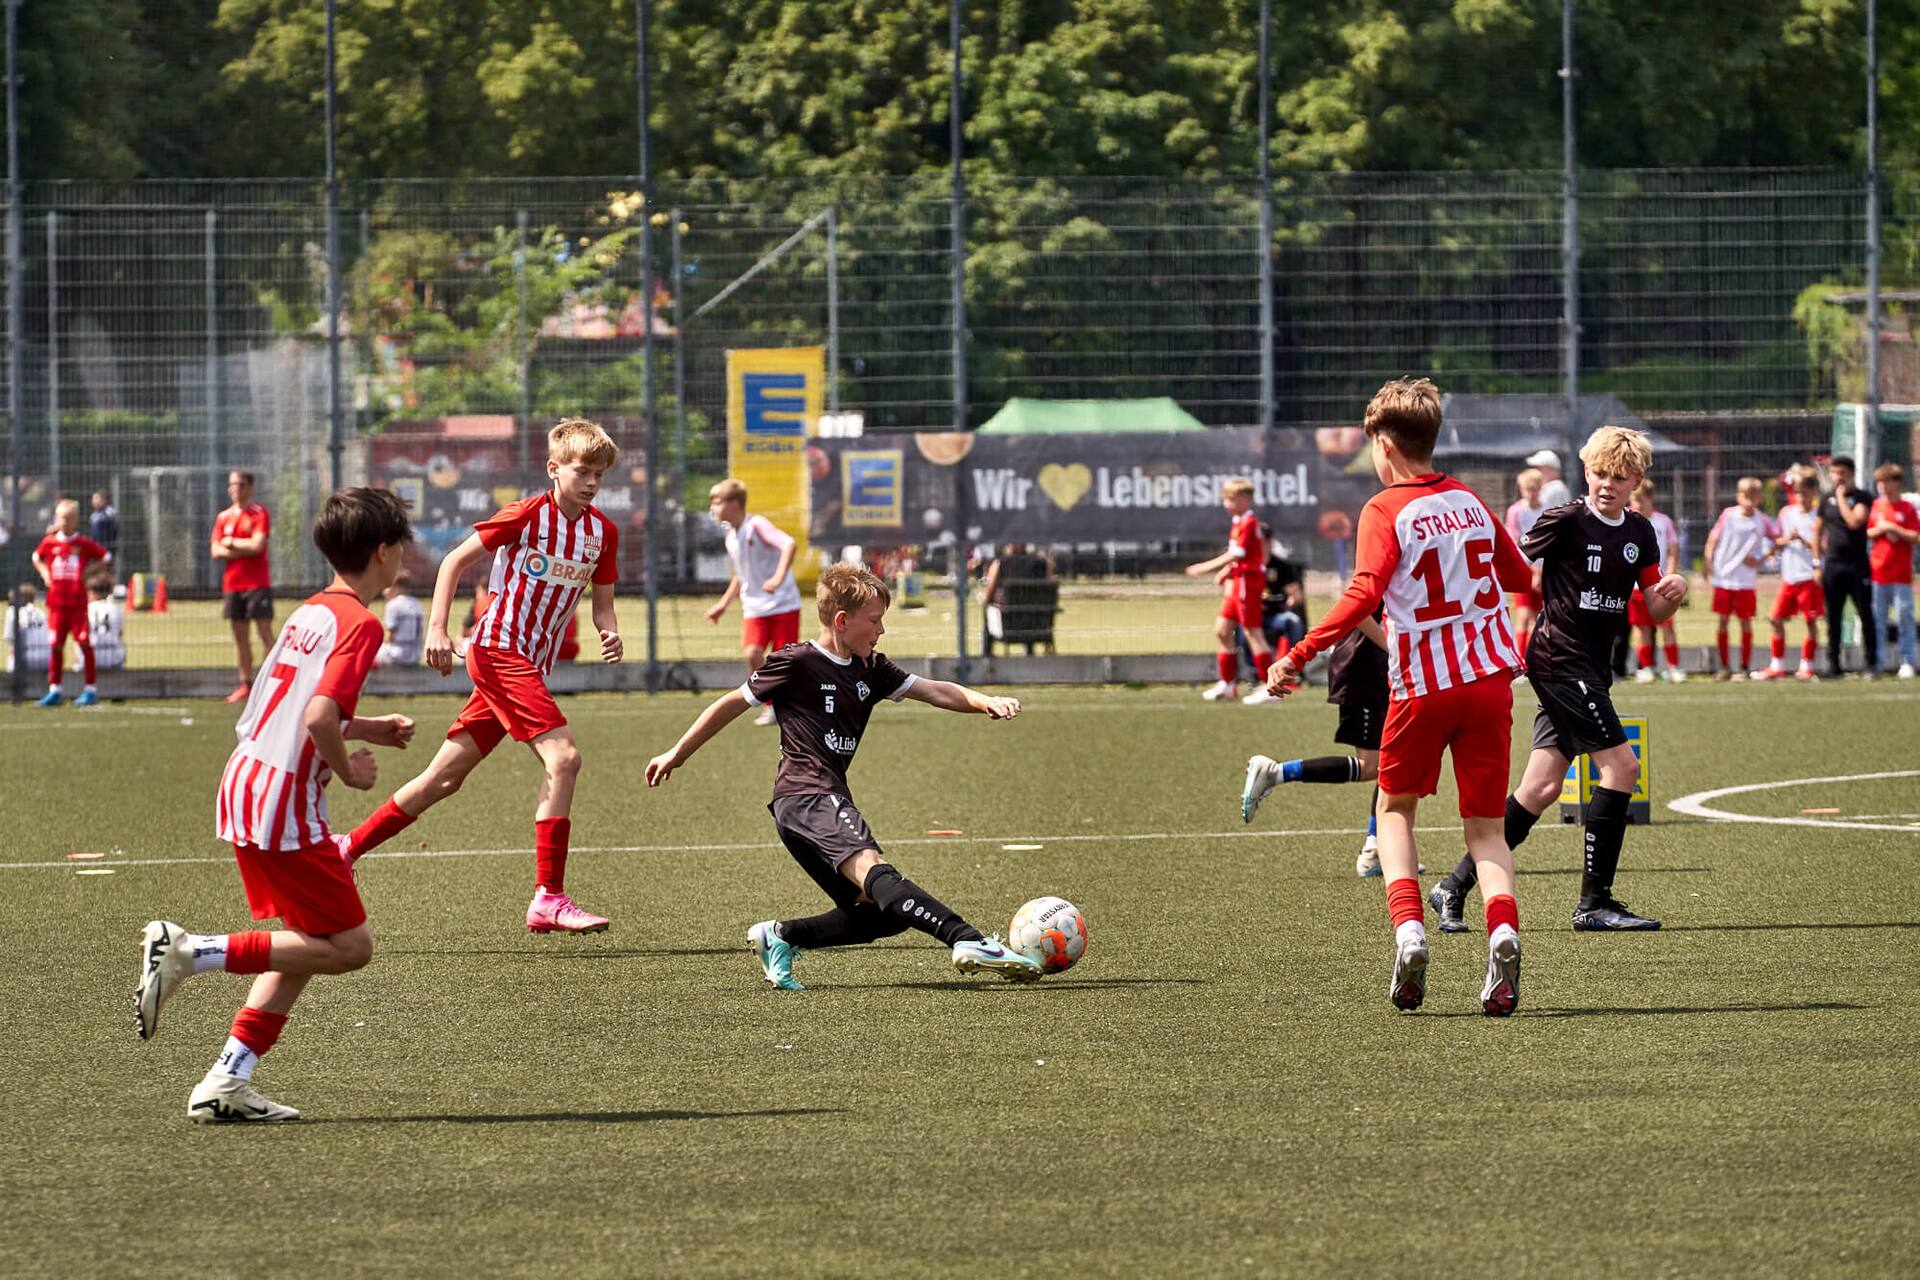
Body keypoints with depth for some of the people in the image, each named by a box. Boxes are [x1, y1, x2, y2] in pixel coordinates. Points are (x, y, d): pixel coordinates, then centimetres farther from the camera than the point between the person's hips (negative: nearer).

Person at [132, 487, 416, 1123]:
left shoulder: (309, 613, 15)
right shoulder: (359, 623, -13)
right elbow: (320, 717, -25)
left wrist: (368, 729, 24)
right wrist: (349, 770, -8)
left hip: (243, 785, 9)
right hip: (284, 803, -9)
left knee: (307, 944, 16)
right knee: (349, 945, -2)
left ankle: (228, 1082, 9)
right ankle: (191, 952, -10)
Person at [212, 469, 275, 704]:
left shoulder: (259, 513, -2)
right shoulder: (223, 517, 12)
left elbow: (257, 545, -14)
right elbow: (216, 551, 4)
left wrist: (231, 543, -3)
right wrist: (244, 551, -9)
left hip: (257, 584, -5)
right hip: (232, 584, 5)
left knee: (265, 632, -9)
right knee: (239, 636, 7)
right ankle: (245, 684, 11)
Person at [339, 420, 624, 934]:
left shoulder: (602, 531, 9)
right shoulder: (527, 514, -10)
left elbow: (602, 601, 16)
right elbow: (455, 561, -6)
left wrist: (609, 631, -7)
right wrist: (437, 629, -14)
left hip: (531, 665, 8)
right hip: (499, 650, -8)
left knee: (445, 777, 11)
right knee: (563, 757, -20)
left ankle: (349, 848, 24)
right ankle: (548, 899, -21)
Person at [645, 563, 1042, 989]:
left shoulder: (870, 670, 18)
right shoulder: (797, 664, -2)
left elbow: (933, 691, 12)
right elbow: (733, 704, 7)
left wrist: (984, 702, -8)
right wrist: (677, 756, 14)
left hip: (832, 801, 9)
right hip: (804, 798, -9)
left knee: (882, 913, 1)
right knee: (871, 867, -32)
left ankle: (779, 937, 12)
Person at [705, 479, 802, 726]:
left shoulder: (757, 525, -13)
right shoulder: (731, 538, 12)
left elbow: (790, 545, -28)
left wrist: (778, 578, -39)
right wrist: (723, 604, 25)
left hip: (783, 604, -6)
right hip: (754, 608, 6)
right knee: (753, 653, -16)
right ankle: (768, 706, -5)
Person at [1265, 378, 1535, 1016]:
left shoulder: (1385, 510, -7)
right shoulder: (1470, 501, 10)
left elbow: (1364, 594, -21)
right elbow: (1521, 577, 22)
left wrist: (1300, 656, -21)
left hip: (1422, 684, -4)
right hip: (1491, 676, 4)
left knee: (1395, 807, 17)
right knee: (1485, 826, 7)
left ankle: (1408, 928, -4)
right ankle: (1502, 929, -21)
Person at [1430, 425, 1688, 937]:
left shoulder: (1639, 533, 11)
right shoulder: (1566, 521, -10)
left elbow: (1654, 611, 14)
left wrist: (1673, 592, -7)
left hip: (1590, 669, 8)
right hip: (1560, 659, -8)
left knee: (1541, 787, 4)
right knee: (1621, 764, -14)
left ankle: (1455, 887, 11)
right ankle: (1594, 903, -9)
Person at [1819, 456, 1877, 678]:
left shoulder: (1863, 498, -2)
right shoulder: (1827, 500, 11)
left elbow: (1854, 522, -19)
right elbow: (1819, 531, 14)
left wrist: (1841, 497, -11)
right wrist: (1817, 563, 9)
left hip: (1857, 566, -4)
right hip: (1832, 566, 4)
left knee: (1865, 615, -3)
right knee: (1833, 618, 6)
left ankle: (1872, 663, 1)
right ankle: (1834, 665, 11)